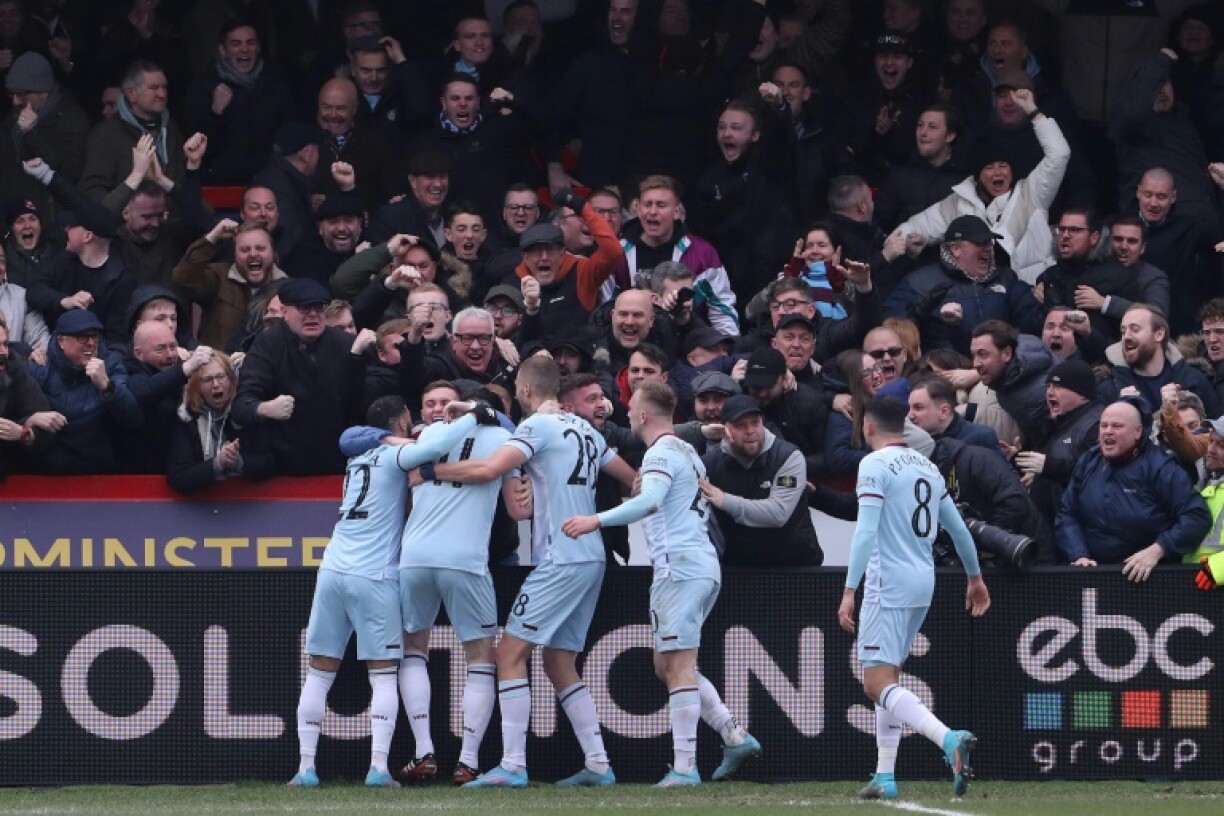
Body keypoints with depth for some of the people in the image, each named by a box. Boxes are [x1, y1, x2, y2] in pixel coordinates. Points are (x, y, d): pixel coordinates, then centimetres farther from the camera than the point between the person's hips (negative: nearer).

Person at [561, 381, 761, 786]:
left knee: (678, 665, -10)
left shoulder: (662, 452, -8)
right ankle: (735, 736, 8)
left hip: (680, 566, -10)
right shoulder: (687, 451, 22)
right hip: (705, 565, 10)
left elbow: (649, 500, -26)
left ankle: (684, 765, -14)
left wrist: (597, 520, -32)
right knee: (666, 664, 14)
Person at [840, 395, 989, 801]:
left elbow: (866, 532, -18)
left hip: (889, 584, -8)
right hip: (923, 584, 8)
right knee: (886, 680, 16)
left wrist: (850, 591, -20)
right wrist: (975, 577, 32)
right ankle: (885, 777, 12)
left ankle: (948, 739, -32)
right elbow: (958, 528, 19)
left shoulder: (875, 464, -8)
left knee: (877, 683, -12)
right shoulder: (927, 466, 14)